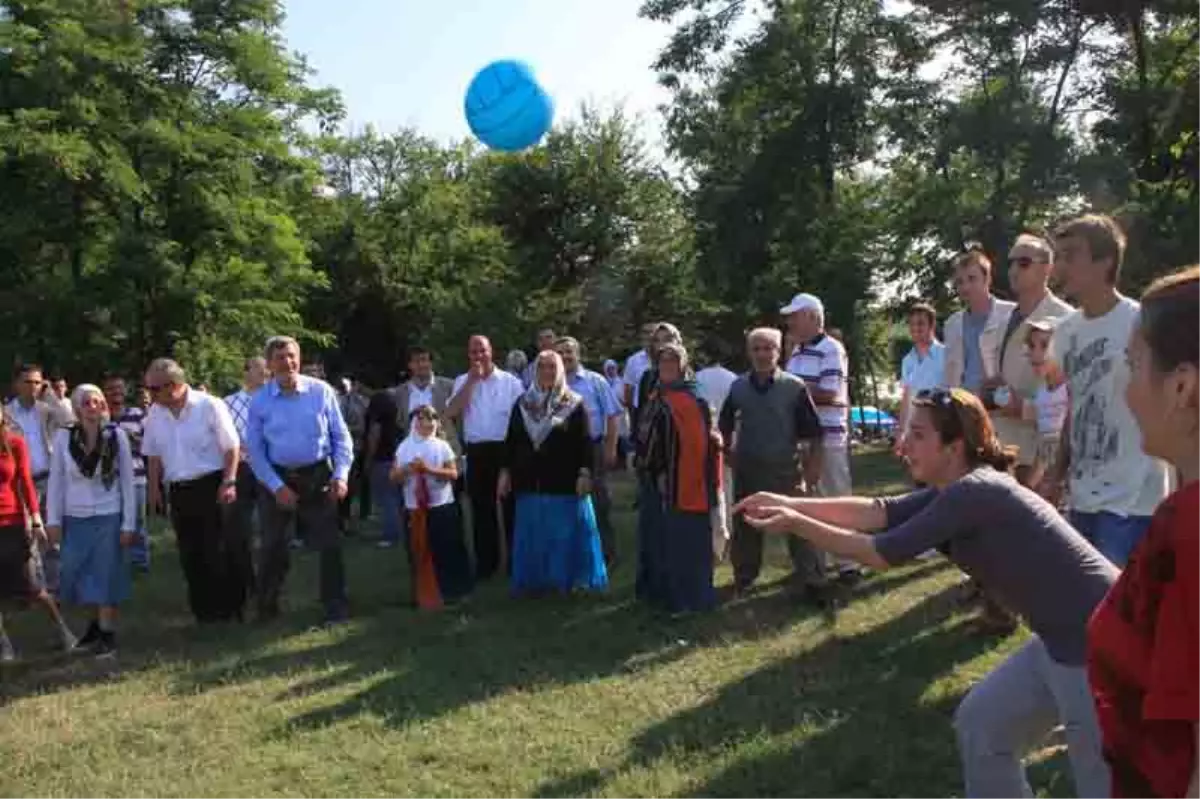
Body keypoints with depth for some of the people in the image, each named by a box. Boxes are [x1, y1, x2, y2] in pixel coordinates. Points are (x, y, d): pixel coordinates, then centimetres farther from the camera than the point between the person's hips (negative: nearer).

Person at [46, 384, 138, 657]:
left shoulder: (117, 435, -6)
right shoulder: (63, 437, -4)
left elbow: (128, 482, -3)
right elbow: (56, 481, 2)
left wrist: (129, 523, -5)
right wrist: (53, 519, -2)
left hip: (108, 516, -2)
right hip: (74, 518, 2)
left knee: (106, 575, 2)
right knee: (77, 575, 10)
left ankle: (108, 633, 12)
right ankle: (95, 622, 31)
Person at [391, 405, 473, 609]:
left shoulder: (442, 446, -1)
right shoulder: (404, 447, 5)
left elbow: (453, 473, -7)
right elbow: (394, 477, 5)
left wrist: (429, 469, -18)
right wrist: (407, 469, -14)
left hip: (441, 505, -2)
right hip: (415, 508, 2)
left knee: (445, 551, 2)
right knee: (419, 552, 8)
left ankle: (449, 591, 14)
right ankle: (424, 595, 18)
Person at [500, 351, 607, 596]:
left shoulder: (574, 404, -1)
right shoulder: (522, 403, 9)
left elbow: (585, 442, -5)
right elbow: (511, 440, 11)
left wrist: (585, 472, -14)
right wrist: (505, 471, 6)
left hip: (565, 482, -3)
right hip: (531, 482, 3)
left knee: (566, 533, 3)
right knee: (534, 536, 9)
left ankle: (568, 579, 16)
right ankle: (535, 581, 19)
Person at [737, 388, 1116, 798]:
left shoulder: (973, 493, -22)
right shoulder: (961, 488, 7)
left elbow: (886, 553, -18)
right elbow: (881, 511, 3)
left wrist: (797, 526, -11)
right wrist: (790, 503, -3)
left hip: (1101, 645, -10)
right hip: (1064, 639, 10)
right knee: (980, 724, 17)